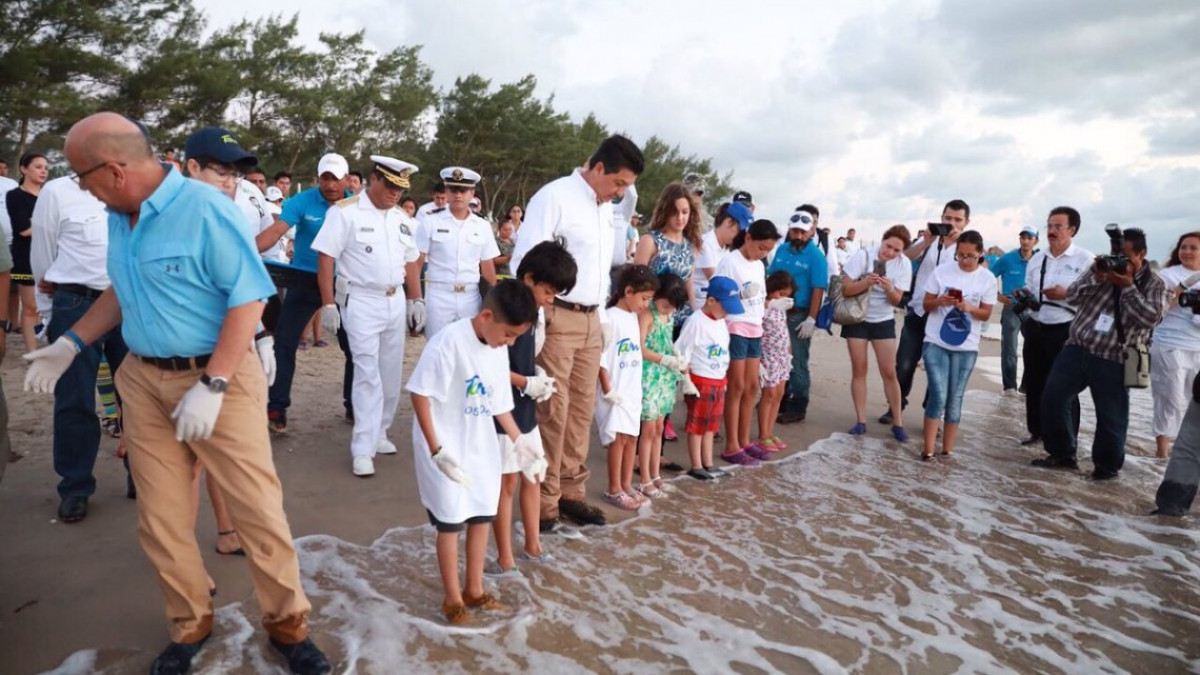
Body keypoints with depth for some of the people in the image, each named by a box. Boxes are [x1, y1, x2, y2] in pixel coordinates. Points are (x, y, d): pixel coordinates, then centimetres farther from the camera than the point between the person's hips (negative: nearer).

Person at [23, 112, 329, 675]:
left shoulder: (206, 209, -16)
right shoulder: (119, 216, 9)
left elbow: (248, 300, -19)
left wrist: (212, 386, -21)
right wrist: (70, 343, 15)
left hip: (218, 378, -7)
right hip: (143, 381, 7)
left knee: (258, 510, -1)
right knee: (160, 518, 11)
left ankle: (287, 625, 17)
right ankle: (191, 625, 30)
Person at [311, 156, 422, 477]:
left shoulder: (403, 219, 10)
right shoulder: (345, 212, -9)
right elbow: (325, 259, -10)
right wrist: (328, 304, -14)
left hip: (395, 302, 6)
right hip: (361, 302, -6)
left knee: (391, 373, 10)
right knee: (368, 374, -9)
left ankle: (378, 433, 26)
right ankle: (363, 449, -3)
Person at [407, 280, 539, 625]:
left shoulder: (498, 349, 1)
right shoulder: (450, 340, -22)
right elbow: (419, 393, -21)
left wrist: (519, 440, 12)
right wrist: (436, 450, -21)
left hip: (481, 448, 7)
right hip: (446, 449, -7)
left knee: (482, 517, 14)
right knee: (451, 522, 3)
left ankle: (474, 590, 31)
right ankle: (452, 599, 20)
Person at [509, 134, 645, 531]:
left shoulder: (607, 208, 15)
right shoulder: (555, 196, -8)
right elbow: (526, 259, -13)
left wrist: (603, 317, 16)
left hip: (590, 320, 8)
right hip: (556, 318, -7)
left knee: (582, 409, 10)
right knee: (553, 411, -4)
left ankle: (571, 493, 21)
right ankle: (544, 501, 8)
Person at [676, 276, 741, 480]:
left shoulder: (721, 322, 9)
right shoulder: (696, 321, -17)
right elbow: (682, 354, -17)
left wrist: (724, 379, 18)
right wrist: (686, 381, -16)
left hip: (718, 382, 8)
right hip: (700, 381, -8)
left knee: (711, 424, 15)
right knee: (697, 425, 3)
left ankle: (708, 464, 25)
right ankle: (696, 467, 12)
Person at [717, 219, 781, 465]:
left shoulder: (759, 266, 15)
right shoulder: (729, 262, -8)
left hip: (755, 330, 7)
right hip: (735, 329, -7)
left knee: (752, 386, 9)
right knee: (737, 387, -5)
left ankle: (744, 441, 18)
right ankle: (731, 447, 2)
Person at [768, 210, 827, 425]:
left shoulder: (816, 256, -10)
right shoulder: (781, 250, 7)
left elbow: (818, 290, -14)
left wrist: (811, 320, -19)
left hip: (799, 316, -6)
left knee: (797, 364, 0)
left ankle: (798, 409, 9)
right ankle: (780, 402, 28)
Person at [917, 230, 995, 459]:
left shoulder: (987, 279, -1)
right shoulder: (942, 271, -2)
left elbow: (986, 313, 2)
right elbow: (926, 303, 3)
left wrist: (969, 308, -19)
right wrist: (939, 301, -19)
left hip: (966, 347, 1)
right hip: (936, 342, -1)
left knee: (955, 399, 7)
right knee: (938, 396, -8)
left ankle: (947, 451, 16)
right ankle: (928, 449, 0)